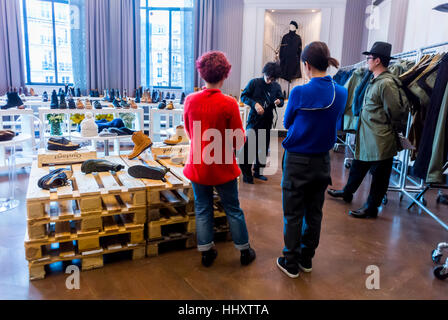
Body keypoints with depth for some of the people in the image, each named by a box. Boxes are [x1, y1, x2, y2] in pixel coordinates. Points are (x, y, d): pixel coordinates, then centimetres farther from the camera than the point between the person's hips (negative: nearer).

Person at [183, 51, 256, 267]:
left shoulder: (190, 101, -6)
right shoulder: (229, 104, -18)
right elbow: (239, 141, -13)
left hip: (198, 166, 3)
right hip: (222, 167, -3)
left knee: (202, 210, 16)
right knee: (233, 209, 13)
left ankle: (206, 253, 27)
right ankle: (244, 251, 30)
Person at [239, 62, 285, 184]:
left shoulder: (276, 87, 7)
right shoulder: (254, 82, -5)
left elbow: (282, 99, 14)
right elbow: (243, 96, -3)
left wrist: (279, 102, -10)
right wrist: (254, 104, -19)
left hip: (267, 121, 5)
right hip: (254, 120, -4)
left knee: (264, 148, 11)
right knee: (249, 146, -6)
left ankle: (257, 171, 26)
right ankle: (246, 173, 8)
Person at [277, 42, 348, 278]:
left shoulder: (300, 93, -18)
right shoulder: (341, 93, -3)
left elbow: (287, 123, -2)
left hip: (298, 161, -5)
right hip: (323, 161, 5)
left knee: (293, 215, 8)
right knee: (314, 212, 17)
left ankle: (291, 263, 21)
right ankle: (307, 259, 33)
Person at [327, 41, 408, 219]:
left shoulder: (387, 83, -19)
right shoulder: (375, 81, 10)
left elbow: (395, 112, -19)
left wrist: (384, 124, -3)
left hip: (380, 140, -9)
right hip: (366, 137, 10)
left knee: (379, 174, 6)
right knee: (358, 166, 23)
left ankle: (371, 207, 19)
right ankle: (347, 192, 42)